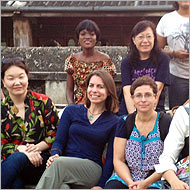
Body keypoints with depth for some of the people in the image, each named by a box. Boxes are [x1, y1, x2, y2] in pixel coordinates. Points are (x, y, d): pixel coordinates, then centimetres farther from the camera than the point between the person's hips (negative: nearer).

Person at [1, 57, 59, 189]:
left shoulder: (43, 102, 4)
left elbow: (55, 135, 4)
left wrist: (37, 147, -14)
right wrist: (20, 149, -17)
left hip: (42, 161, 0)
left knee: (17, 158, -35)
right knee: (15, 184, -37)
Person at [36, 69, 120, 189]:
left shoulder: (114, 122, 8)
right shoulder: (71, 111, 14)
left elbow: (111, 158, 6)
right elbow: (59, 141, 9)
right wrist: (55, 155, -14)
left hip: (92, 168, -1)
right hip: (65, 166, 1)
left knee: (59, 163, -34)